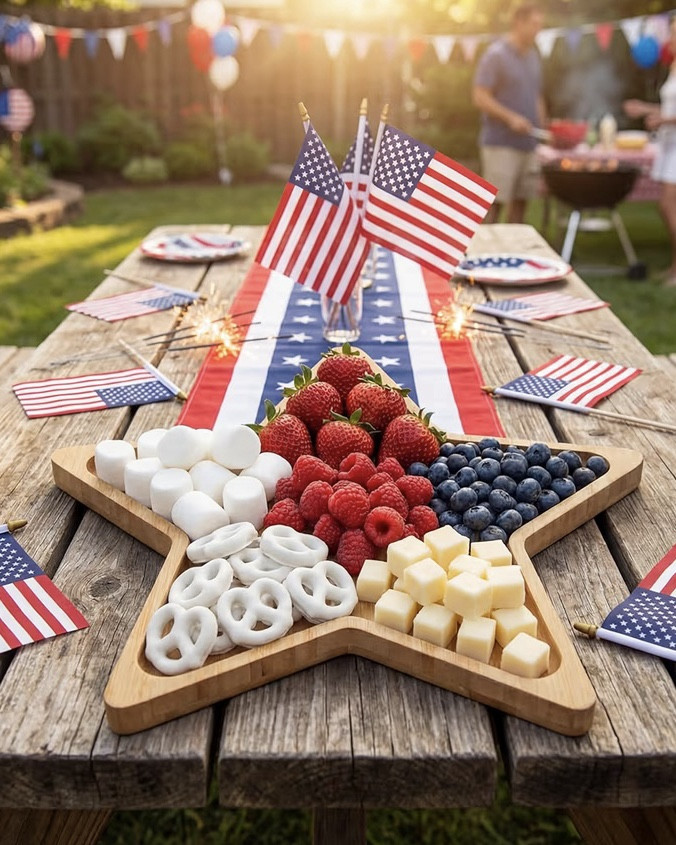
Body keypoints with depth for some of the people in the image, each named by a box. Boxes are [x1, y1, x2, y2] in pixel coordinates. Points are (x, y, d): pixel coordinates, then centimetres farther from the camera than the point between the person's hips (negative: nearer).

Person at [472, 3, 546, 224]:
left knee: (521, 200, 8)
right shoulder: (496, 55, -6)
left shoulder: (533, 56, 17)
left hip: (528, 145, 7)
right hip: (500, 143, -7)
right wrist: (511, 118, -20)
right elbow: (480, 97, -13)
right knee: (495, 201, -6)